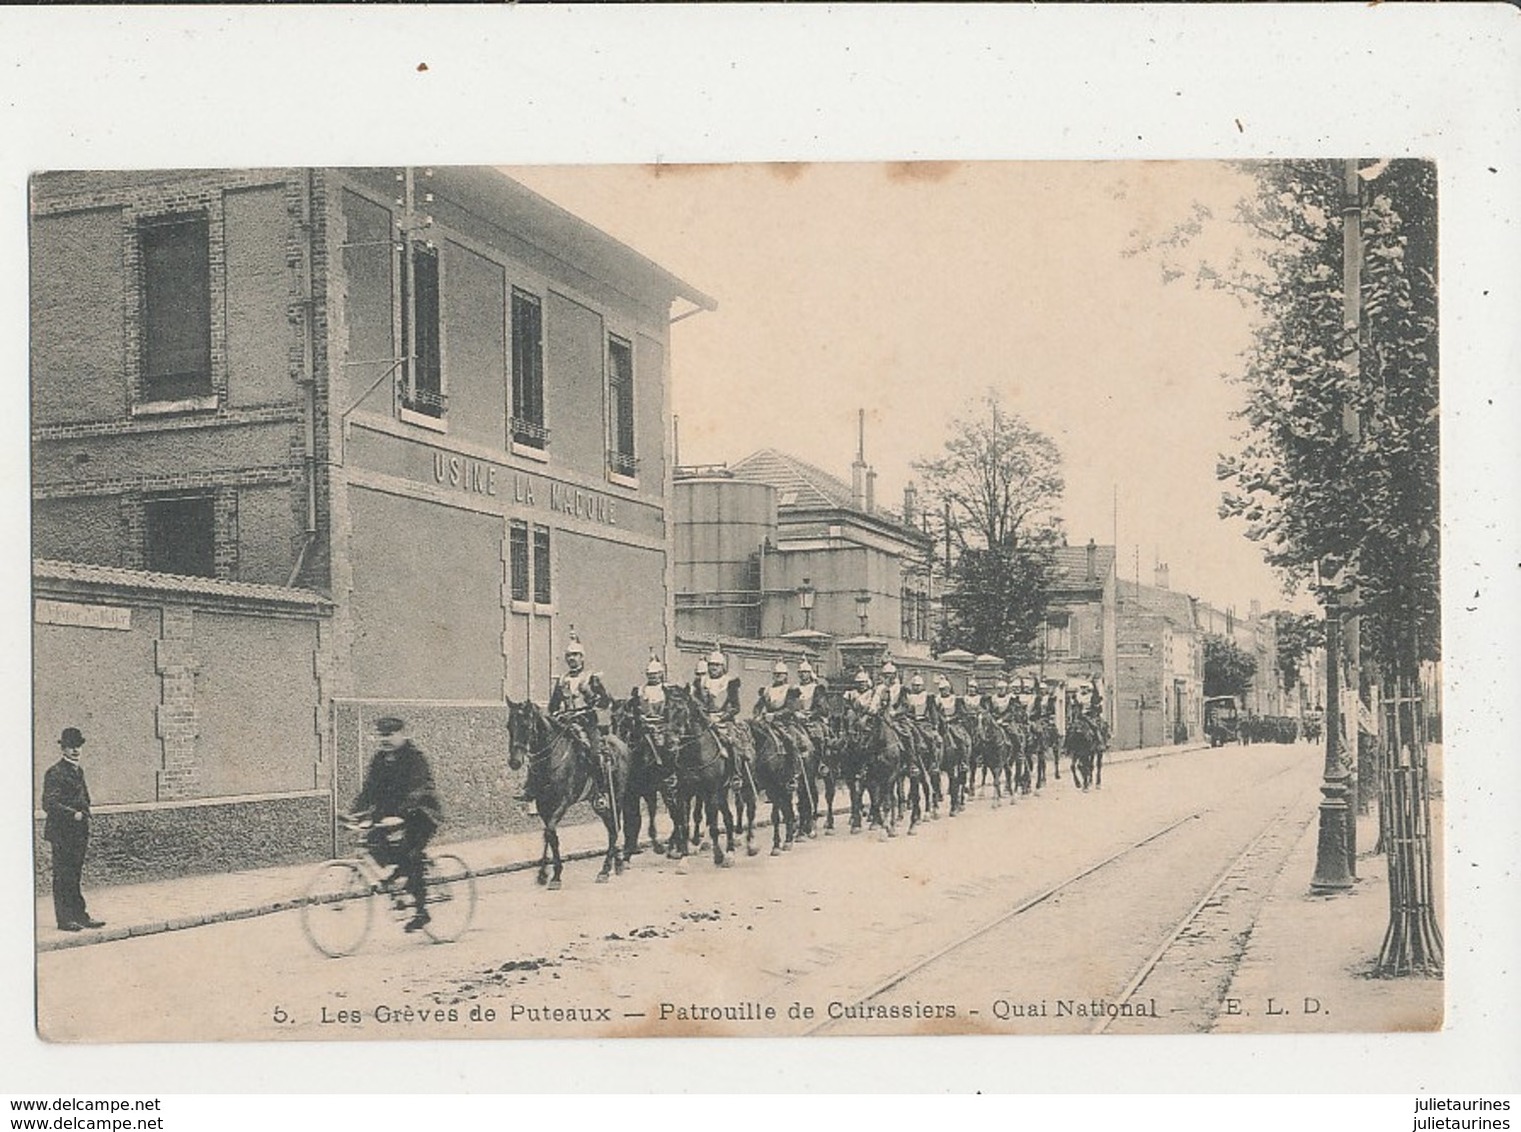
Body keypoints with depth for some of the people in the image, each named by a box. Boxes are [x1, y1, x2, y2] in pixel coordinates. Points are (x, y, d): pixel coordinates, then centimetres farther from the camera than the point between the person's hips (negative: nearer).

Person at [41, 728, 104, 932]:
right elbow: (49, 804, -17)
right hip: (62, 833, -8)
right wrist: (73, 814, -20)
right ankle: (65, 919, 1)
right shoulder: (55, 773, -11)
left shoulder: (79, 771, 16)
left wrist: (86, 832, 17)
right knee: (63, 878, -2)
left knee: (74, 877, 12)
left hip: (79, 834, 8)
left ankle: (80, 915, 14)